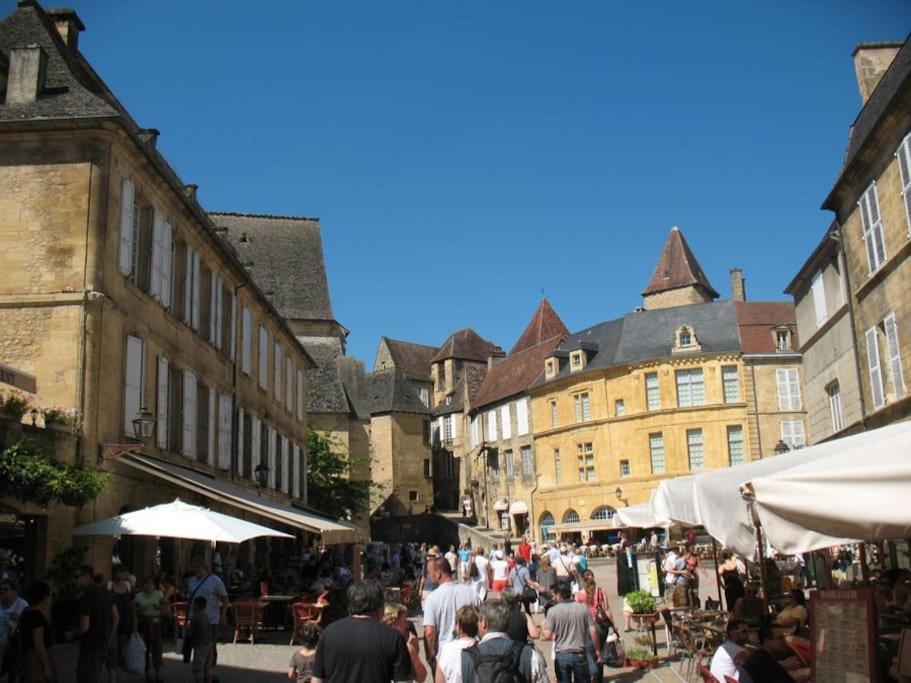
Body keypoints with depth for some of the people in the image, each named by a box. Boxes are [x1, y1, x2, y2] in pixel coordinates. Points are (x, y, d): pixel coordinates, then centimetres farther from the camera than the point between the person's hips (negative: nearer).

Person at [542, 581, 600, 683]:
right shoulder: (583, 608, -3)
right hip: (580, 654, 1)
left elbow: (547, 636, -11)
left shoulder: (553, 611, -8)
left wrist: (542, 628, 11)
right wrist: (598, 650, 7)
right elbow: (593, 631, -4)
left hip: (561, 655, -1)